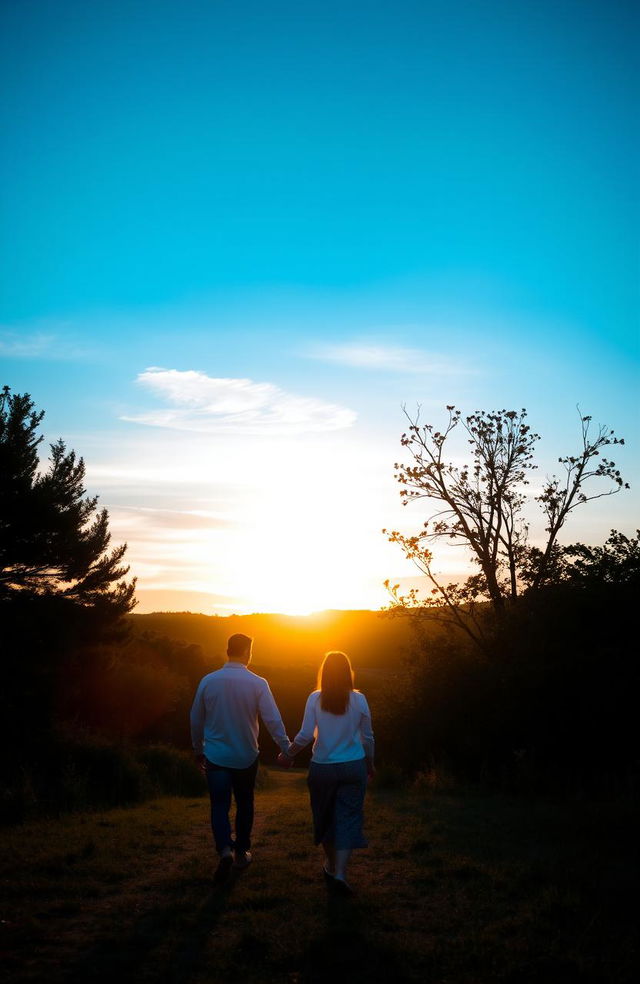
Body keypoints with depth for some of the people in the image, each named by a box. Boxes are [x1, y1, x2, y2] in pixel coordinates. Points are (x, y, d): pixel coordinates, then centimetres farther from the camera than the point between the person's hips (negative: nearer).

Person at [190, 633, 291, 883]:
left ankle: (225, 850, -17)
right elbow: (273, 719, -13)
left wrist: (198, 749, 18)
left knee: (220, 805, 4)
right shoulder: (257, 684, -12)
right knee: (244, 804, 18)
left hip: (215, 756, 0)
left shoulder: (208, 681, -6)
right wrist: (286, 748, -2)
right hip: (246, 757, 0)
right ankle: (241, 852, 28)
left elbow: (196, 719, 4)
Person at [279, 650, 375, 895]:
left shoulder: (315, 699, -7)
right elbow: (367, 737, 2)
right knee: (348, 819, 4)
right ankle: (339, 873, -6)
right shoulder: (358, 699, -4)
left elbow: (305, 735, -8)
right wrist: (370, 764, 17)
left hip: (322, 768, 1)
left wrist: (287, 754, 8)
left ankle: (331, 865, 35)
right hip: (353, 767, -1)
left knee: (325, 817, 19)